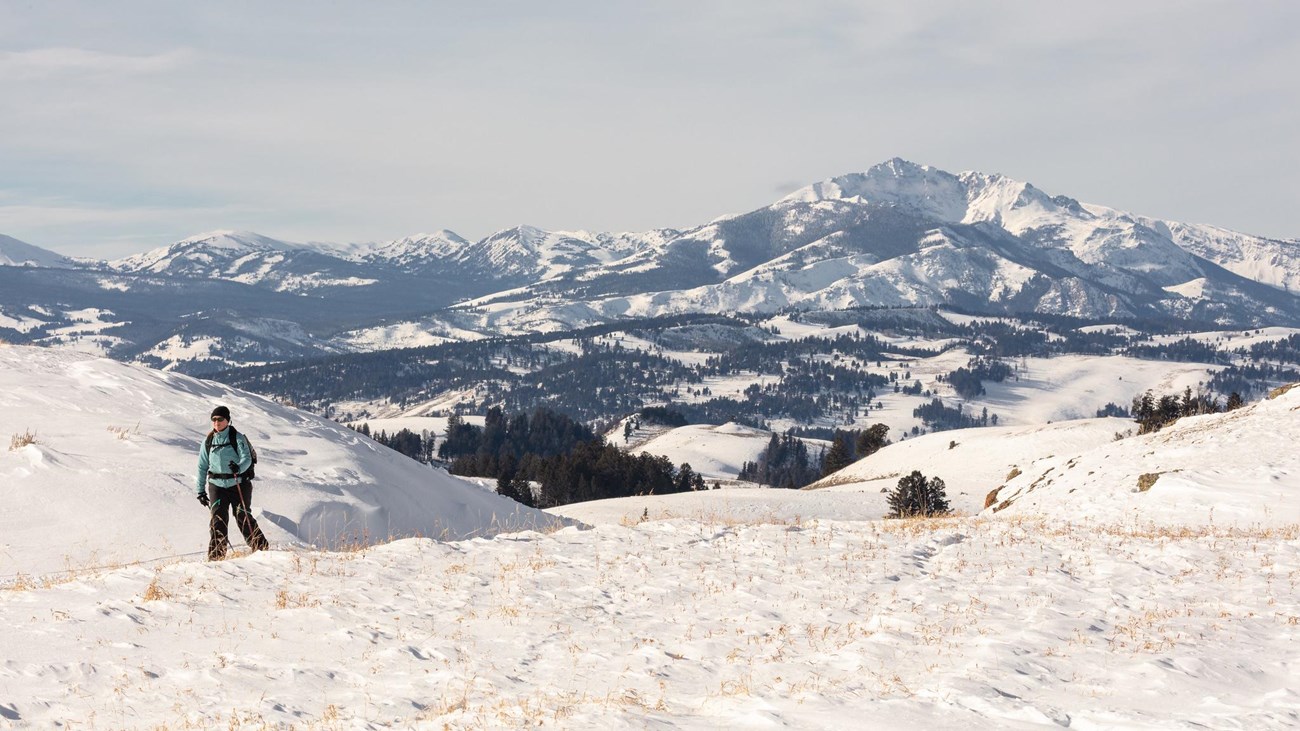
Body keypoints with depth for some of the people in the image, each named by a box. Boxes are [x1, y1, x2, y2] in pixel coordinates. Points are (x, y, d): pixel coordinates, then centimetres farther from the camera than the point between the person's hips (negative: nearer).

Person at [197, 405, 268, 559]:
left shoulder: (237, 438, -4)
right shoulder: (208, 441, 7)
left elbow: (247, 459, -14)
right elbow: (202, 466, 13)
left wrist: (239, 468, -36)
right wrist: (201, 490, 11)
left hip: (238, 484, -3)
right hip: (217, 485, 3)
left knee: (243, 518, -1)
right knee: (218, 519, -10)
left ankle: (261, 549, 14)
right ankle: (216, 555, -8)